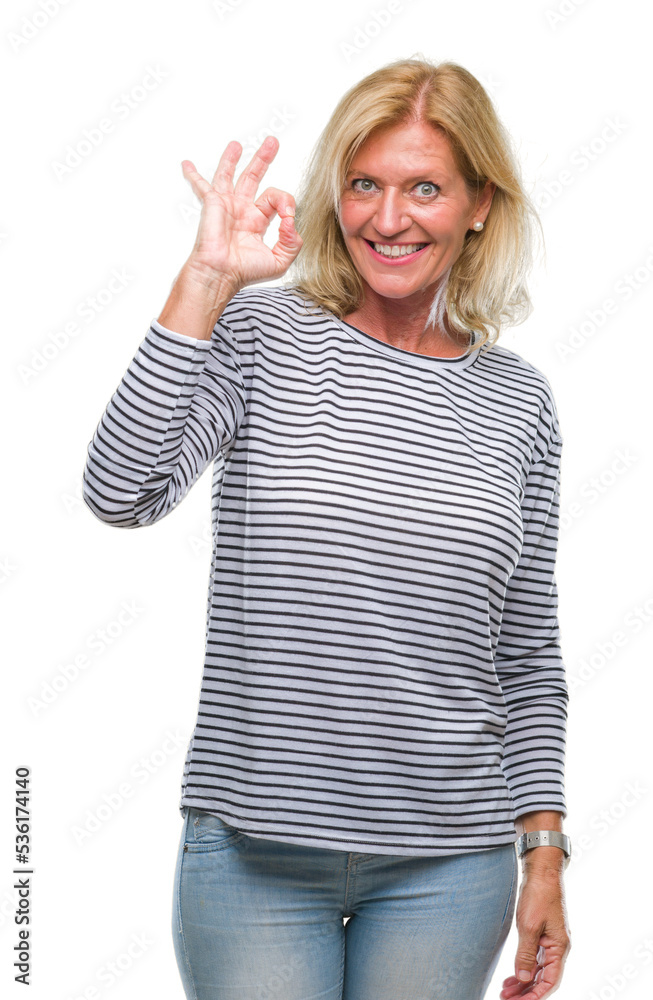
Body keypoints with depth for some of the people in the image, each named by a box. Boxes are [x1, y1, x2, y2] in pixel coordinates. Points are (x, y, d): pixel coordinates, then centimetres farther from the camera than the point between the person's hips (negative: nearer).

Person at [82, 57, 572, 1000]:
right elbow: (122, 493, -19)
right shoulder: (261, 334, -3)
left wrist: (545, 849, 5)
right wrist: (206, 281, -20)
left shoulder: (518, 402, 4)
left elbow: (528, 660, 8)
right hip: (253, 850, -2)